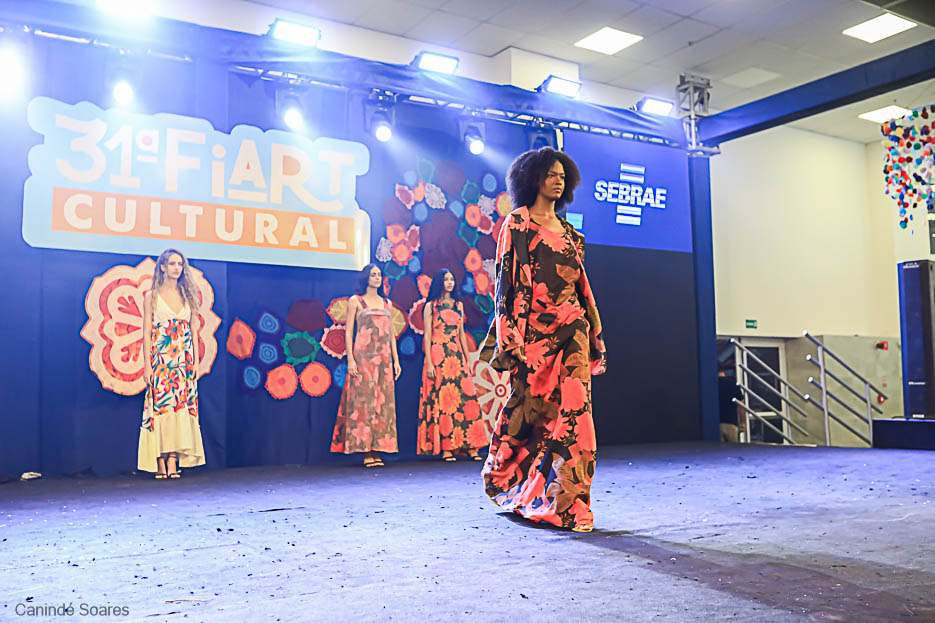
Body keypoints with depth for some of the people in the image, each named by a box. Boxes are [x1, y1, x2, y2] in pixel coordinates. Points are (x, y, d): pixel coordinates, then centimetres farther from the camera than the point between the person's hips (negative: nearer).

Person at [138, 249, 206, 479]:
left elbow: (194, 330, 11)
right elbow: (147, 332, 0)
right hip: (160, 358, -3)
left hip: (183, 359, 3)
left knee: (180, 406, -3)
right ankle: (160, 462, -3)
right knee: (160, 406, -7)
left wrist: (196, 361, 4)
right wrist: (147, 364, -7)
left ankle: (173, 462, -2)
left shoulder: (188, 296, 12)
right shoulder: (152, 296, 4)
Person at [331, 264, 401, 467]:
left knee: (383, 402, 0)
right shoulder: (355, 301, 4)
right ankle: (366, 452, -8)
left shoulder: (386, 303, 18)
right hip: (363, 356, -5)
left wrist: (396, 360, 11)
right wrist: (350, 359, -11)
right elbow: (348, 331, -1)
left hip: (384, 358, 5)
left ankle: (377, 450, 2)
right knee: (364, 400, -8)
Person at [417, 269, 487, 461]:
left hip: (457, 356, 4)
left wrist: (468, 360, 13)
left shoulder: (459, 306, 16)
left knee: (465, 397, -3)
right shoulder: (430, 306, 1)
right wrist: (429, 362, -11)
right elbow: (427, 335, -3)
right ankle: (445, 448, -1)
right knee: (441, 399, -5)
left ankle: (470, 446, -1)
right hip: (438, 356, -4)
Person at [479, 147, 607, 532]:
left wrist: (594, 335, 15)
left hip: (570, 330, 5)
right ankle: (503, 483, 26)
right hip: (534, 330, -5)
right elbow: (507, 281, -6)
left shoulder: (569, 232, 18)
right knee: (530, 409, 2)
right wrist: (510, 337, -15)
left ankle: (566, 504, 1)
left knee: (573, 410, -5)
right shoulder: (517, 224, 1)